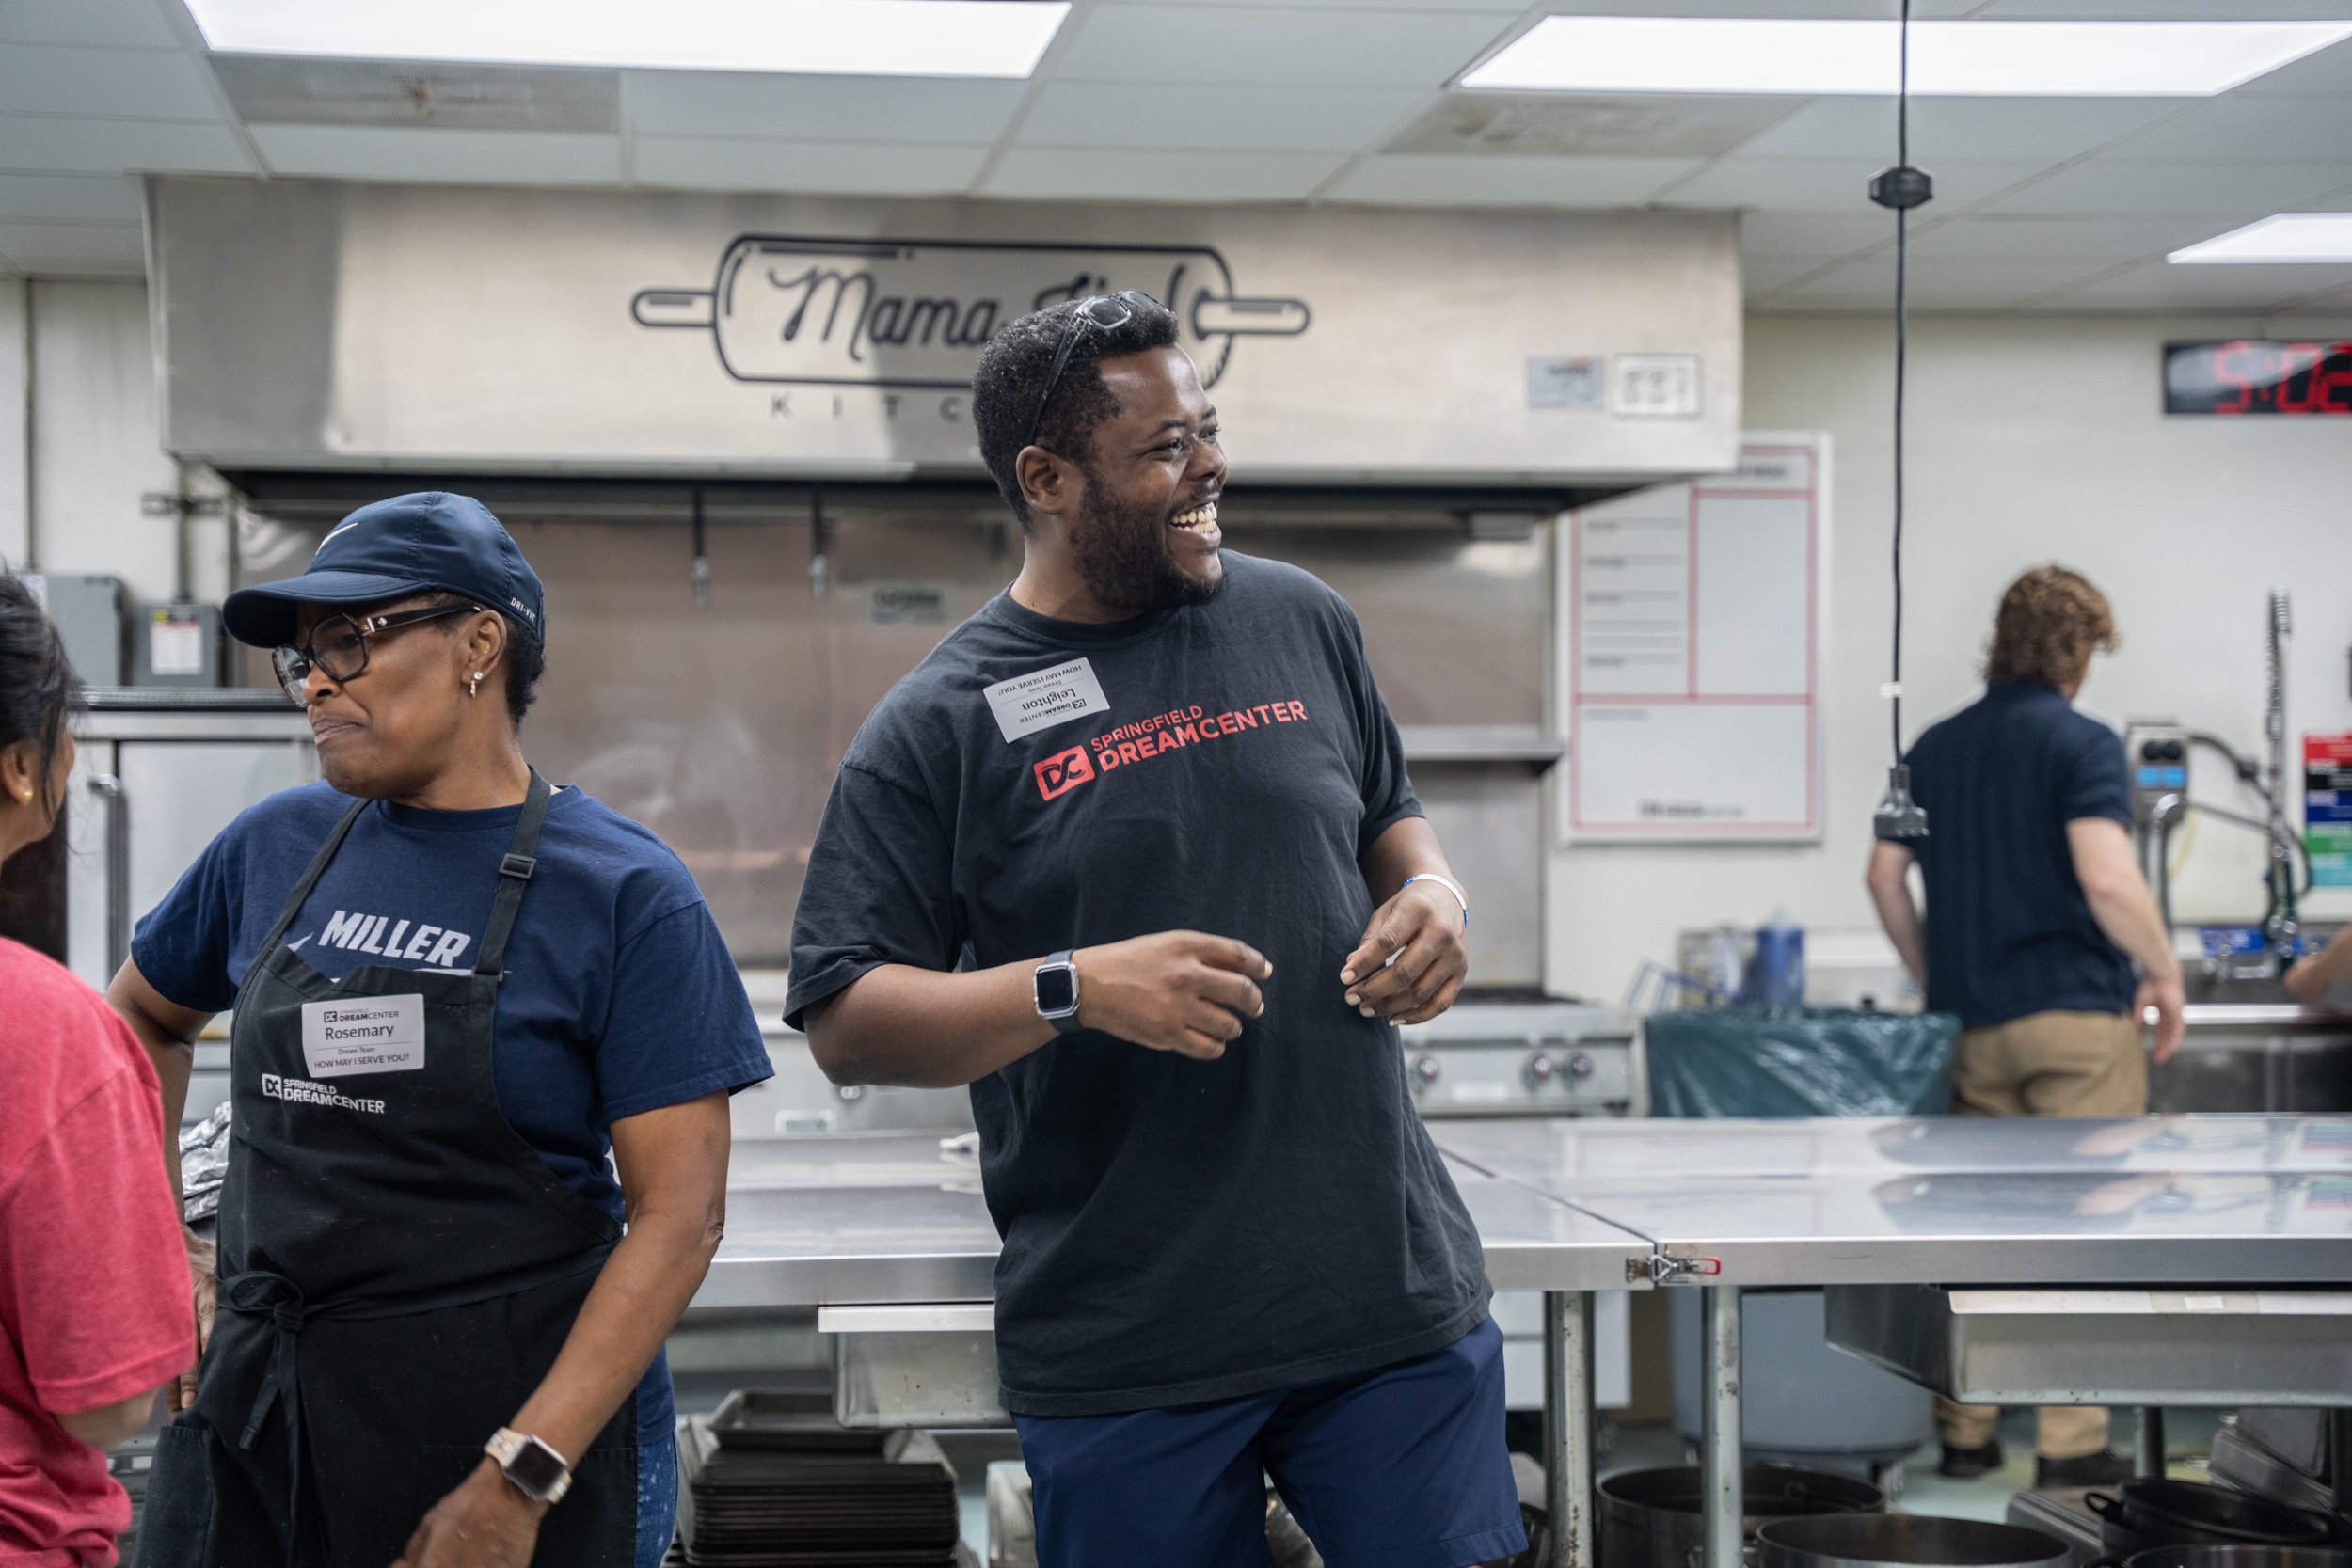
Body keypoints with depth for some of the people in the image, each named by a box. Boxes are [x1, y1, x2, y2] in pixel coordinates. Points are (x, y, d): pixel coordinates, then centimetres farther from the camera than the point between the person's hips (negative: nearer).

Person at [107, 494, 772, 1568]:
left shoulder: (623, 892, -9)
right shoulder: (276, 848, 5)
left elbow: (680, 1216, -13)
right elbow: (143, 1018, 24)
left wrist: (519, 1480, -19)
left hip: (533, 1424, -4)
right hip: (256, 1410, 4)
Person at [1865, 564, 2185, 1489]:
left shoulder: (1935, 748, 10)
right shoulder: (2081, 744, -9)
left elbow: (1885, 875, 11)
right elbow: (2107, 879, -21)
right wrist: (2163, 972, -8)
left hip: (1972, 1024, 6)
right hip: (2074, 1014, -6)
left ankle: (1964, 1433, 14)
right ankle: (2070, 1445, 1)